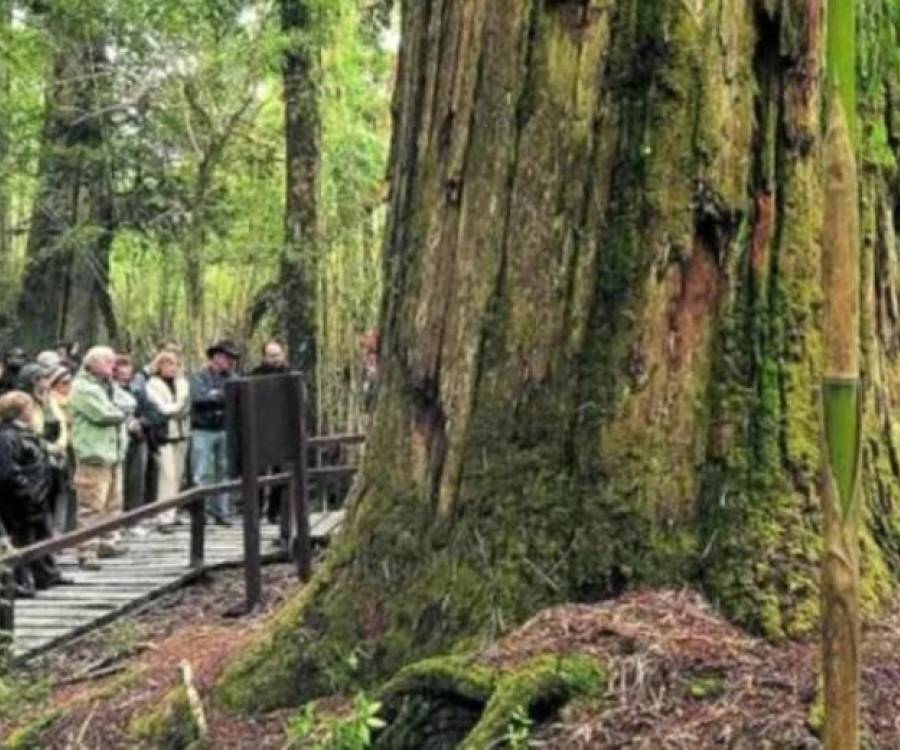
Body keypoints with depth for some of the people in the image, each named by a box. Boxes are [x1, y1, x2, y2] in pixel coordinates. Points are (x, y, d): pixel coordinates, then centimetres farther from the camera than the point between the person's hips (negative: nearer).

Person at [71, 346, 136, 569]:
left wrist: (117, 409, -10)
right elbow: (105, 414, -19)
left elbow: (131, 402, 8)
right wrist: (123, 411, -2)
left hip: (114, 451, 9)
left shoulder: (110, 385, 18)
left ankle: (109, 542, 28)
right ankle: (87, 551, -8)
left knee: (113, 501, 17)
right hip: (94, 453, -9)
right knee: (91, 505, -9)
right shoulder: (83, 387, -11)